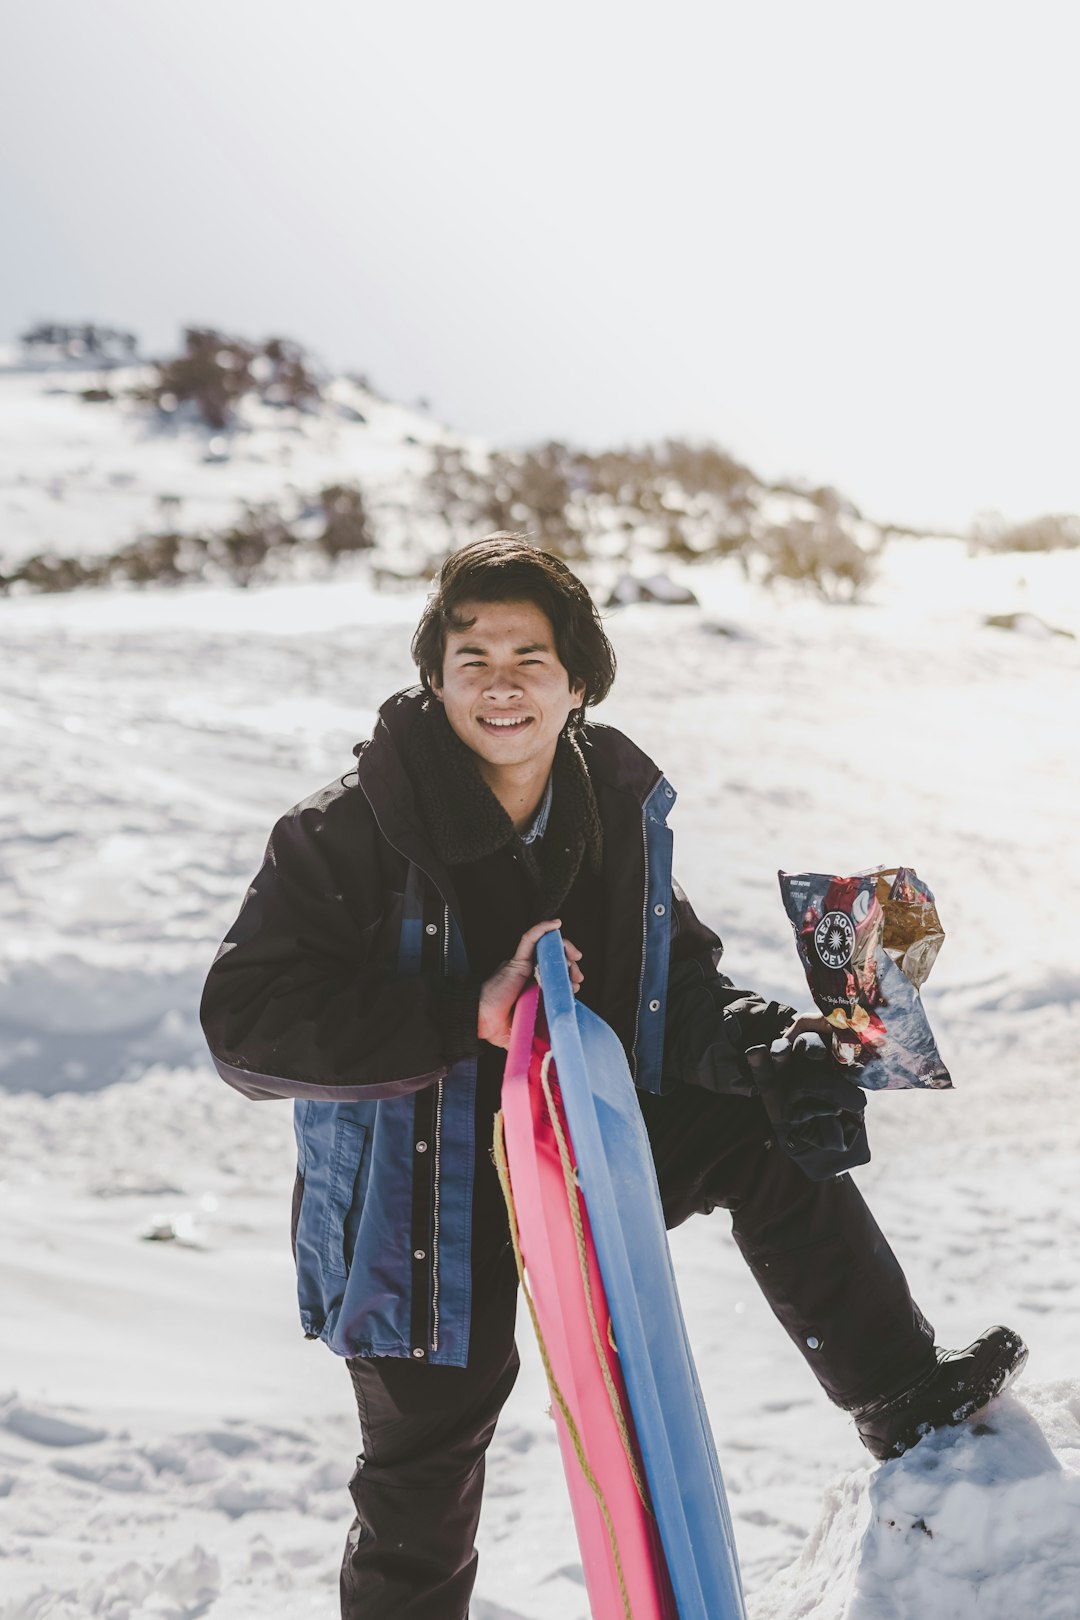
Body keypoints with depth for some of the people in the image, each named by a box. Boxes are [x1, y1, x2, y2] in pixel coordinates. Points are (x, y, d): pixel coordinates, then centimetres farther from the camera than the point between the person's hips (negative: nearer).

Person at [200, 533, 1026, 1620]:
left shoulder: (619, 807, -6)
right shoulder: (352, 831, -23)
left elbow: (675, 983, 5)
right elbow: (247, 1024, -29)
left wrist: (762, 1040, -18)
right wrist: (472, 1015, -37)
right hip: (422, 1197, -4)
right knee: (423, 1506, 8)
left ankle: (904, 1400, 11)